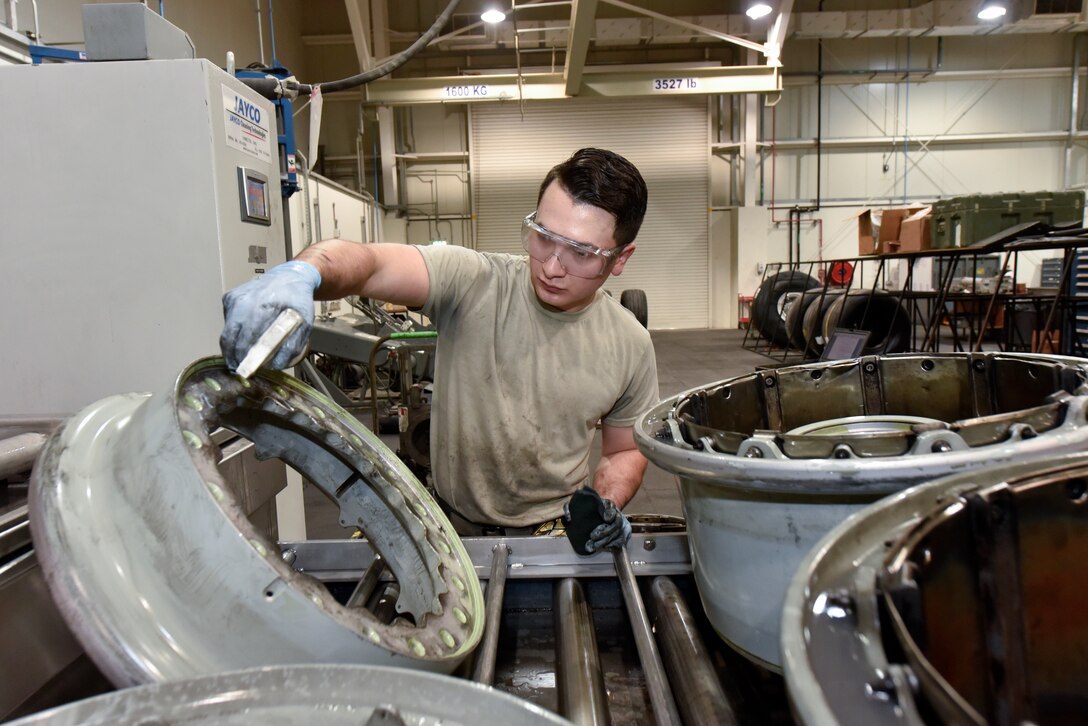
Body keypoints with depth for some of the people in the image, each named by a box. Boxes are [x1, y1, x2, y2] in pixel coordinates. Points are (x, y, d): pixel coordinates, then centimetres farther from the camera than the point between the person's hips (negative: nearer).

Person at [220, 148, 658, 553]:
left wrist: (608, 503, -10)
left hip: (559, 538, 2)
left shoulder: (630, 345, -3)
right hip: (453, 528, -1)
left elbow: (625, 451, 10)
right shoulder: (473, 282, -13)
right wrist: (300, 272, -50)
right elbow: (366, 263, -28)